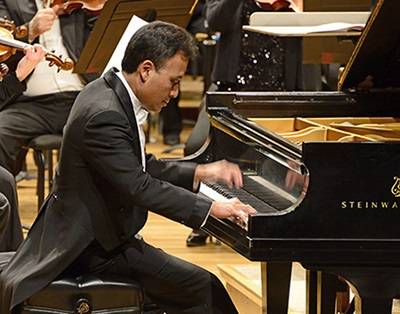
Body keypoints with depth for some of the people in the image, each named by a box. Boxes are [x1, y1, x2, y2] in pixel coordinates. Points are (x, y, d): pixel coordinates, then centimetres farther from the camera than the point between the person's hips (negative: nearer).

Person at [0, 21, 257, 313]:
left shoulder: (109, 92, 7)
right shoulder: (104, 116, -25)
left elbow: (143, 167, 18)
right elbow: (140, 188, -30)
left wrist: (199, 172, 9)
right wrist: (210, 207, -27)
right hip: (95, 246, -11)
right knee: (202, 287, -16)